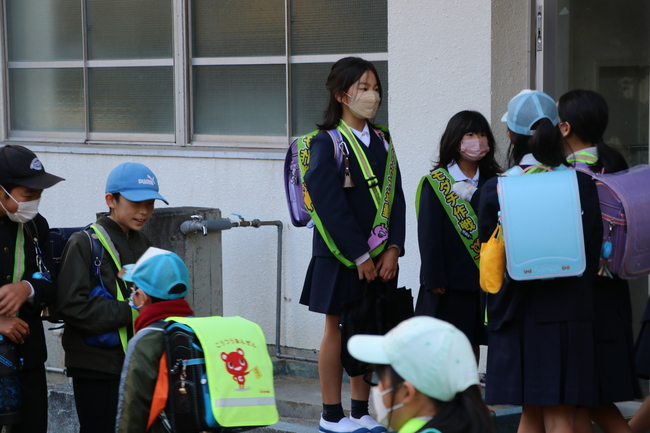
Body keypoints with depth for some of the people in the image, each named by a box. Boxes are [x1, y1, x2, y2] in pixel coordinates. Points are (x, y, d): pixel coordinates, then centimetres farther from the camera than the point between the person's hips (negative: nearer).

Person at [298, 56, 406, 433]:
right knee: (337, 330, 3)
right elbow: (330, 205, -15)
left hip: (380, 257, 6)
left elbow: (395, 197, 7)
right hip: (341, 256, -5)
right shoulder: (326, 143, -8)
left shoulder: (382, 141, 10)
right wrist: (360, 256, -16)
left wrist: (393, 249, -5)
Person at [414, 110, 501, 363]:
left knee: (473, 343, 9)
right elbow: (428, 235, -6)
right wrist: (434, 278, -12)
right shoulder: (435, 183, -2)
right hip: (449, 281, -4)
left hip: (482, 278, 4)